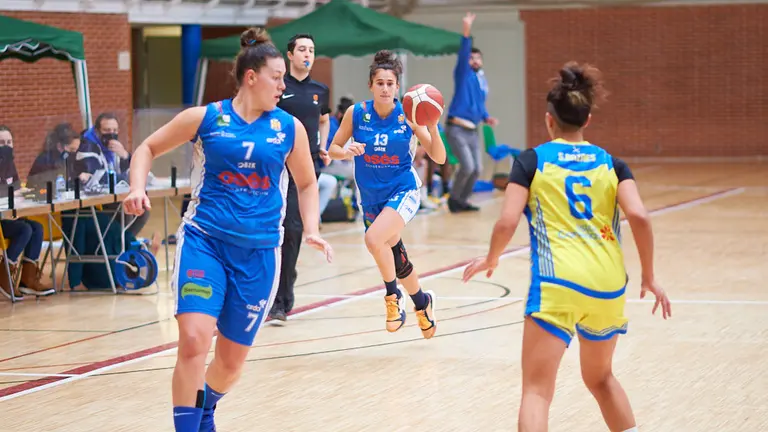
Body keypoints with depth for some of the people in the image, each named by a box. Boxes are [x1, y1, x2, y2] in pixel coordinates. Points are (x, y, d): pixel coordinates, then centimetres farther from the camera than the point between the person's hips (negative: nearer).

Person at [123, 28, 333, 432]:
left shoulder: (289, 128, 5)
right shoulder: (204, 118, -1)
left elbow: (306, 184, 18)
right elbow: (148, 148, 11)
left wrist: (311, 231, 4)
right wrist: (137, 188, -7)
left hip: (258, 252, 3)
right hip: (204, 239, -2)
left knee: (233, 357, 10)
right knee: (193, 340, -22)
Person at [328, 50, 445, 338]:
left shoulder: (408, 115, -11)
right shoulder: (356, 113, -7)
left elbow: (439, 158, -8)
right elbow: (333, 149, 2)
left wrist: (432, 127, -24)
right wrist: (348, 152, -20)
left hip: (403, 191, -3)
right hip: (371, 196, 4)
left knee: (374, 239, -30)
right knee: (394, 257, 14)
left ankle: (393, 297, -8)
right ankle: (422, 303, 42)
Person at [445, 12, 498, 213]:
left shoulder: (483, 80, 15)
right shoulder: (463, 74, -4)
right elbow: (463, 55, -22)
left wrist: (486, 117, 5)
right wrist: (467, 33, -37)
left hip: (472, 130, 7)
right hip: (456, 129, -7)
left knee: (477, 169, 5)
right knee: (467, 166, -15)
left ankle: (462, 201, 21)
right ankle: (454, 198, 6)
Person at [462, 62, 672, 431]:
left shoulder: (532, 160, 5)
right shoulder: (610, 163, 12)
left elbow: (507, 223, -5)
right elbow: (639, 216, -3)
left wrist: (490, 259, 14)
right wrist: (648, 276, 7)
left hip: (556, 285, -4)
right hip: (607, 285, 4)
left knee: (536, 391, -6)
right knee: (600, 377, 27)